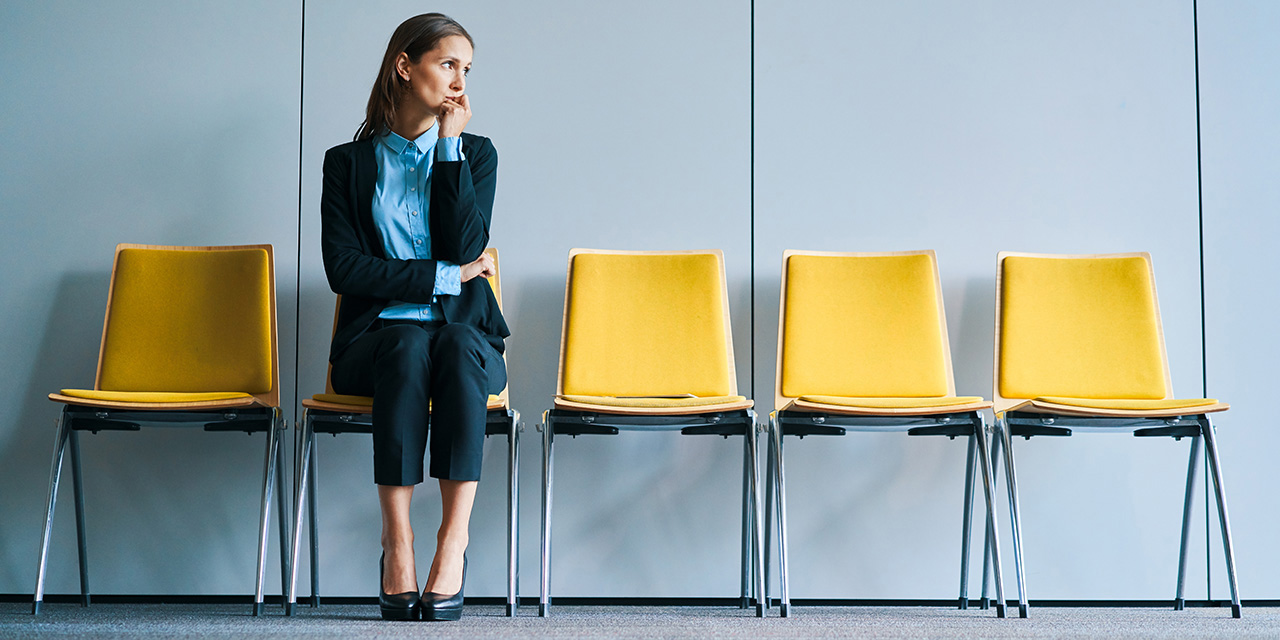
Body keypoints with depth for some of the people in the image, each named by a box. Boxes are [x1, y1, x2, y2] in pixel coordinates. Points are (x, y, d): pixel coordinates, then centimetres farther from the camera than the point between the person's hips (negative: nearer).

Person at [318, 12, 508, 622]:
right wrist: (448, 275, -8)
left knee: (458, 343, -34)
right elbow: (344, 269, -4)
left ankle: (454, 541, -38)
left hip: (463, 335, 1)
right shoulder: (348, 162, 9)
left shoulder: (476, 154, 12)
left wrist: (450, 144, -5)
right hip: (377, 338, -1)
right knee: (409, 348, -35)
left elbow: (467, 247, -6)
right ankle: (396, 542, -35)